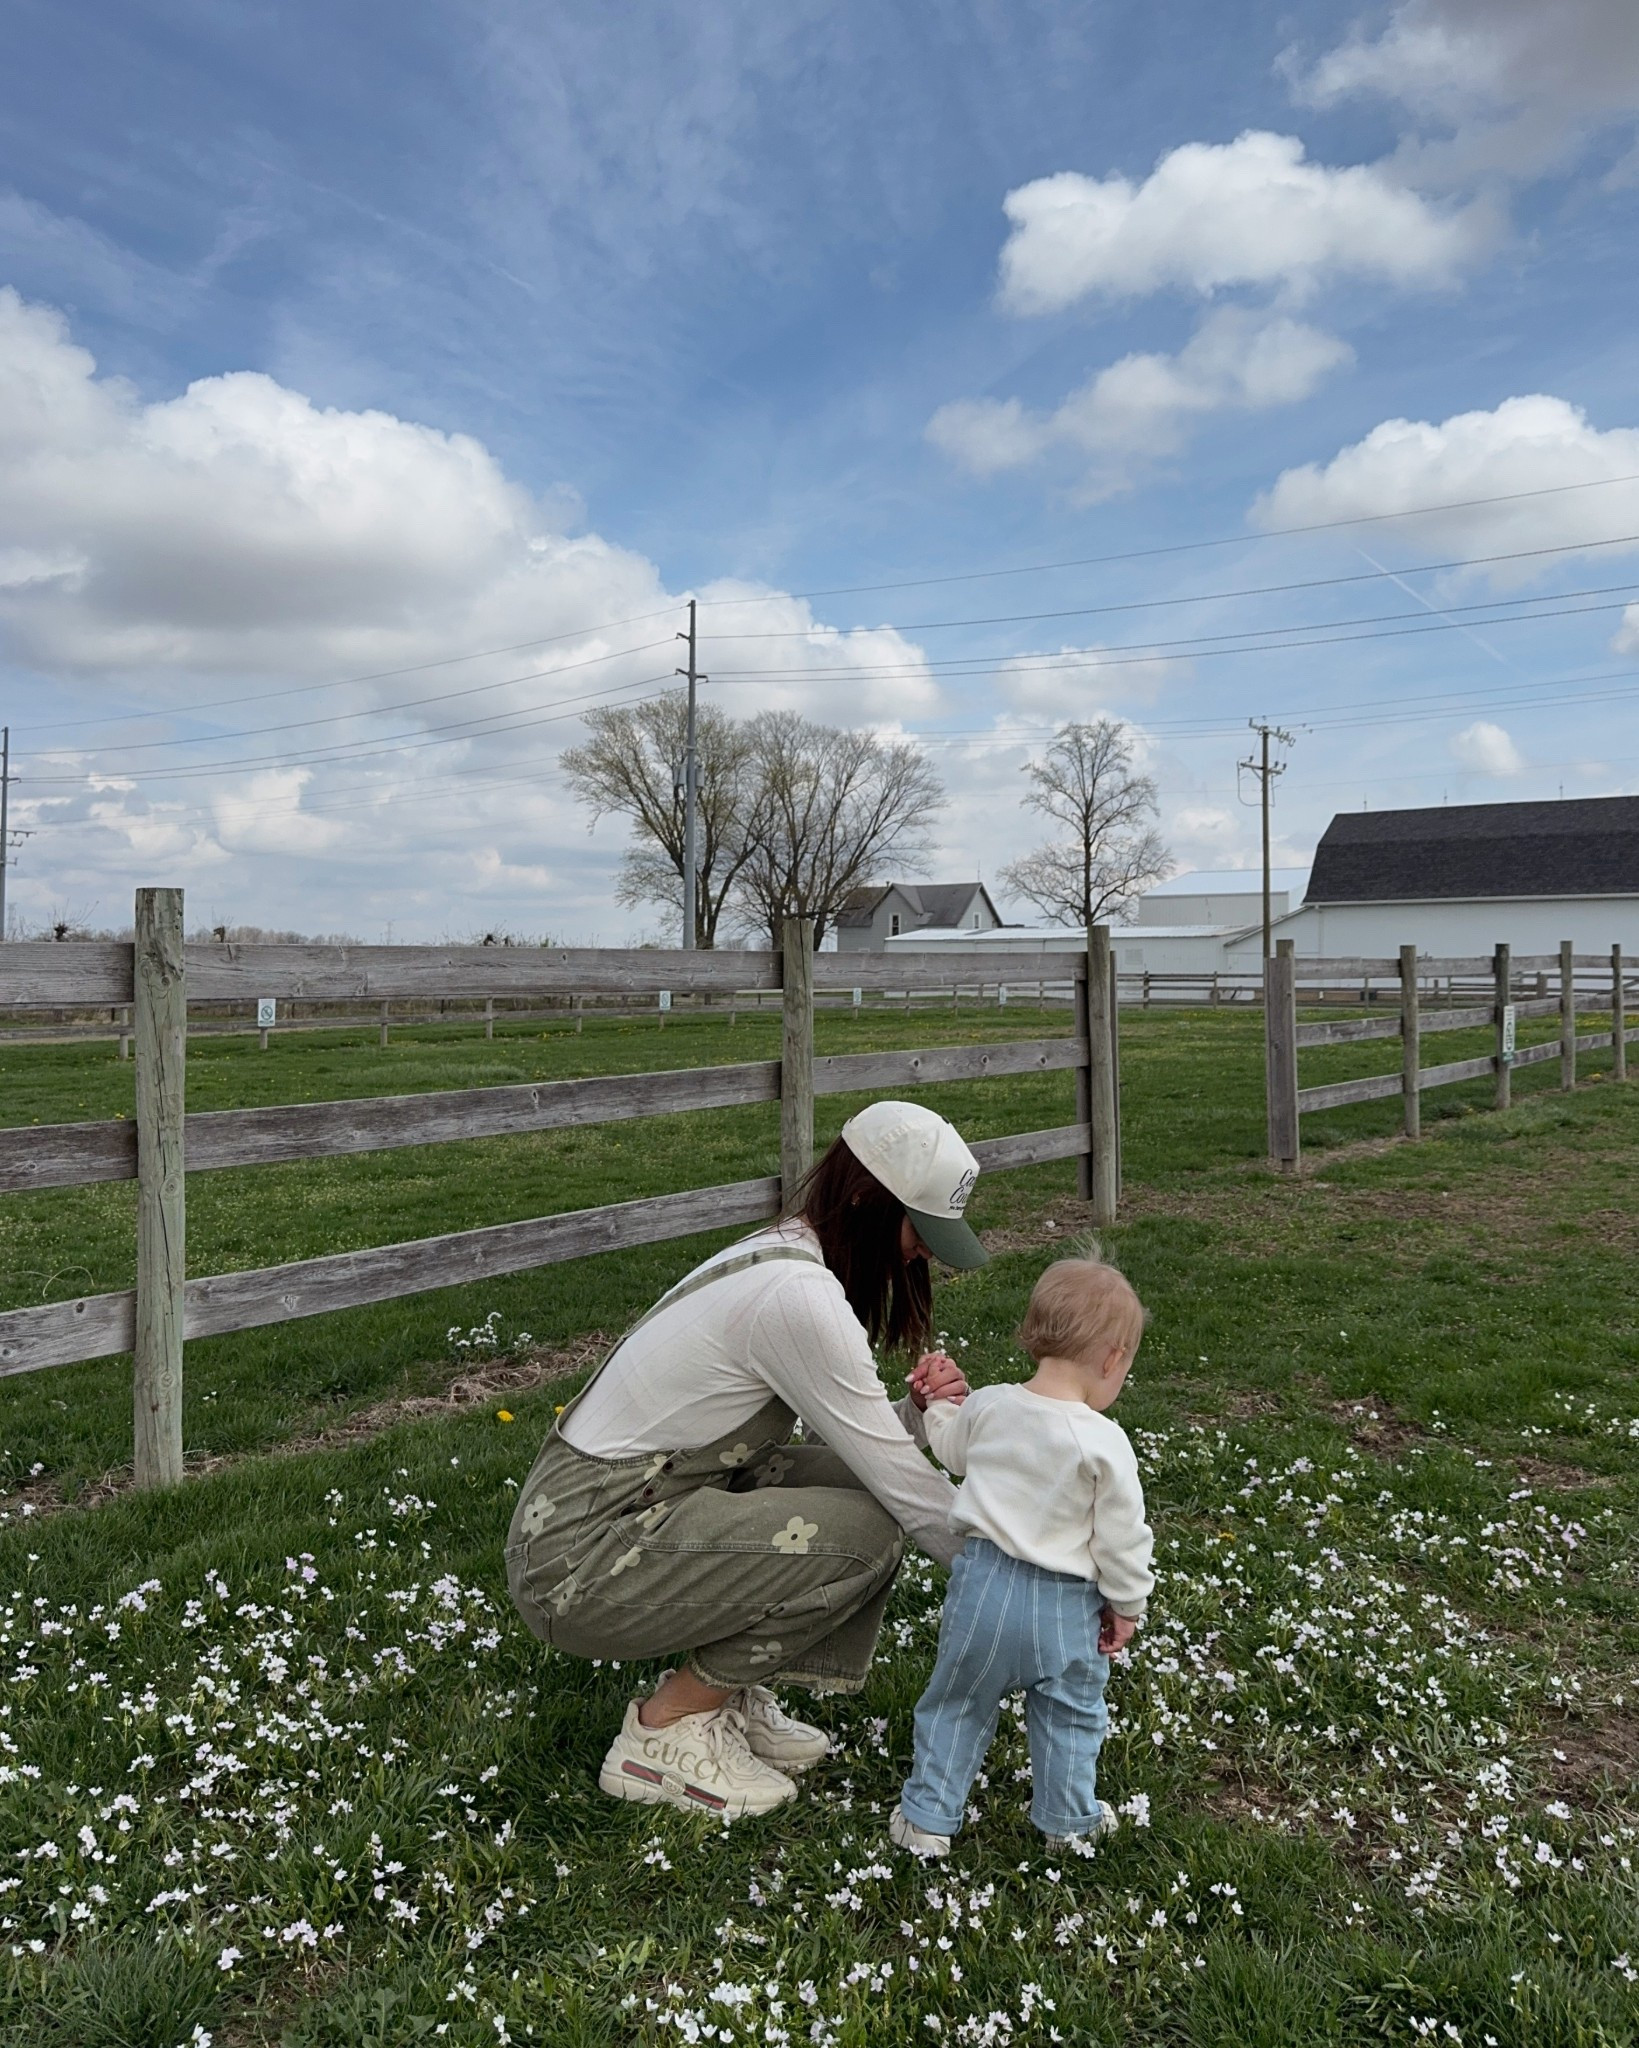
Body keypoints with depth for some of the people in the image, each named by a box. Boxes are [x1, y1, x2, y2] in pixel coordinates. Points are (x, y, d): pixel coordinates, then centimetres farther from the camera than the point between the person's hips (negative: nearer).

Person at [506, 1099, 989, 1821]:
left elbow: (862, 1445, 10)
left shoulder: (780, 1254, 4)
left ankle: (725, 1694, 12)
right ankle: (669, 1724, 0)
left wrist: (914, 1415, -10)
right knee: (866, 1530, -18)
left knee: (864, 1487, 0)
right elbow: (907, 1488, -17)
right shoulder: (799, 1295, -25)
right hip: (577, 1562, -9)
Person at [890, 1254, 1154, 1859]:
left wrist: (941, 1404, 31)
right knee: (1070, 1714, 24)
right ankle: (1067, 1819, 39)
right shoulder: (1104, 1443, -19)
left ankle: (927, 1818, 29)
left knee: (958, 1702, 21)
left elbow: (949, 1448, 14)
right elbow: (1122, 1538, -11)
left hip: (983, 1582, 2)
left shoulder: (987, 1406, -8)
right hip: (1064, 1605, -2)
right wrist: (1126, 1606, 4)